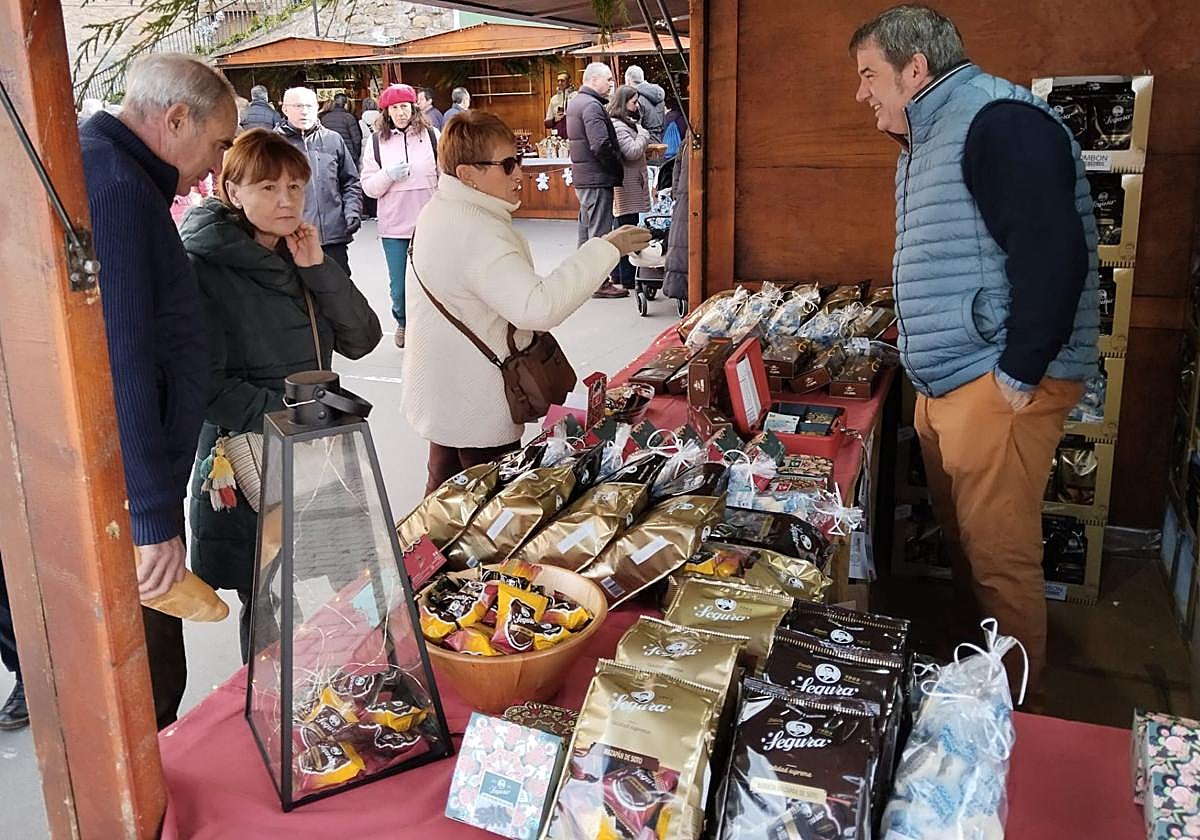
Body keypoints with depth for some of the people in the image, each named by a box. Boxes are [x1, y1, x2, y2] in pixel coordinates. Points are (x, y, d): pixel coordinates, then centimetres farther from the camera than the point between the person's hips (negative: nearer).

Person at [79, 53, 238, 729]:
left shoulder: (97, 169, 14)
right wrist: (155, 520, -22)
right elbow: (120, 365, -26)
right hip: (128, 501, -10)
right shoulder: (116, 186, -21)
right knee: (148, 692, 5)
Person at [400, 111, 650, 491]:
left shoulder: (439, 211, 7)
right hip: (477, 411, -10)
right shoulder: (477, 233, -27)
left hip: (441, 398, 10)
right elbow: (538, 308, -39)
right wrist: (605, 249, -35)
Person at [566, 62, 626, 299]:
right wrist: (618, 169, -12)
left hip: (582, 177, 10)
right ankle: (599, 282, -1)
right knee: (599, 231, -5)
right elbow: (601, 145, -25)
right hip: (597, 178, -10)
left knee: (586, 227, 17)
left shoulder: (575, 102, 16)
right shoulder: (592, 106, -16)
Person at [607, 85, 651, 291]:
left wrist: (640, 132, 8)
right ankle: (627, 279, -5)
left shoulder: (626, 123, 18)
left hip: (630, 185, 11)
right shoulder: (616, 126, -15)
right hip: (627, 187, -11)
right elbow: (633, 151, -20)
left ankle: (618, 274, 22)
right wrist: (643, 133, -8)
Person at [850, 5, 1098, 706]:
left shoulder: (1000, 121, -15)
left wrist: (1019, 374, -21)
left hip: (999, 385, -10)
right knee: (962, 537, 18)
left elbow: (1054, 253, -24)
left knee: (1000, 556, -1)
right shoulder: (927, 139, 17)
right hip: (946, 383, 10)